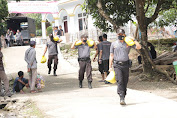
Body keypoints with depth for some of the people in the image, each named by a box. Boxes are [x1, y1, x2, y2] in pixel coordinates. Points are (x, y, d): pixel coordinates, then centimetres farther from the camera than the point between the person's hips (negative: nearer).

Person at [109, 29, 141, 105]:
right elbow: (111, 56, 12)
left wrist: (134, 40, -3)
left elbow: (139, 47, 2)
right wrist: (110, 66, 7)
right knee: (120, 81, -15)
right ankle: (121, 98, -23)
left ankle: (123, 97, 14)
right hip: (117, 65, -2)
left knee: (125, 82, 4)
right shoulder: (114, 44, 11)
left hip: (126, 65, 2)